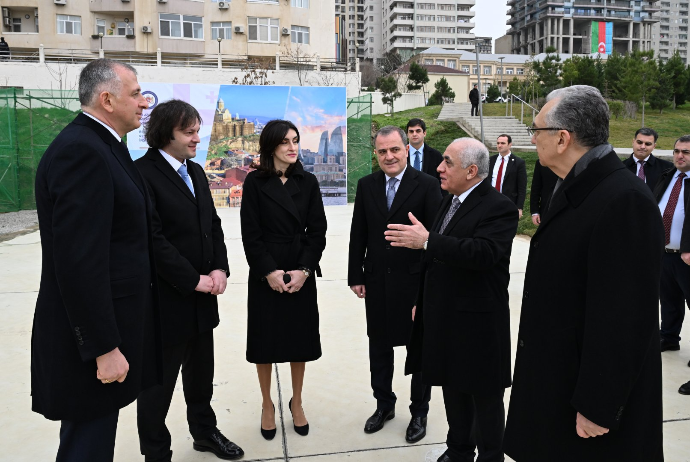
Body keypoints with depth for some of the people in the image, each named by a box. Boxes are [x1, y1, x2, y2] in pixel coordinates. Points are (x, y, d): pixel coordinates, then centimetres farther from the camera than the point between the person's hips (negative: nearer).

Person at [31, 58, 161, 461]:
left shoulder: (99, 146, 11)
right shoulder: (81, 151, -21)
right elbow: (79, 261, -26)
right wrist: (104, 348, -22)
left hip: (109, 322, 10)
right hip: (91, 337, -10)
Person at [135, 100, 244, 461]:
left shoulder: (195, 171, 11)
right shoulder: (142, 173, -14)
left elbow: (213, 224, 12)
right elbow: (152, 239, -20)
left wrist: (219, 269, -3)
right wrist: (193, 280, -16)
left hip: (202, 298, 8)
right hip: (165, 300, -7)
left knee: (201, 373, 21)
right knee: (159, 381, 9)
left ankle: (204, 431, 41)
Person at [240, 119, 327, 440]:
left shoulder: (308, 182, 3)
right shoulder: (255, 182, -3)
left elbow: (317, 230, 0)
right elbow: (250, 234, -6)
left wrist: (304, 270, -10)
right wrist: (269, 272, -14)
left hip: (301, 274, 2)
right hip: (265, 275, -2)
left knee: (300, 338, 10)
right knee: (265, 340, 7)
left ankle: (296, 403, 29)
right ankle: (267, 405, 27)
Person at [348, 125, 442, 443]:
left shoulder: (427, 185, -8)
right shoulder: (366, 185, 3)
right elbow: (358, 235, 5)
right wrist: (356, 276, 2)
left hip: (415, 282, -3)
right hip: (376, 281, 4)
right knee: (379, 348, 17)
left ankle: (419, 411, 31)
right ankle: (384, 404, 37)